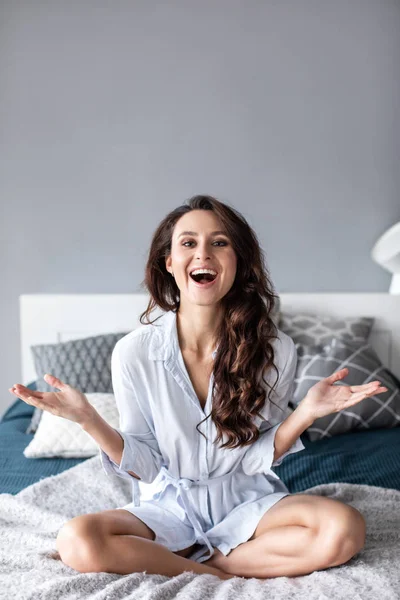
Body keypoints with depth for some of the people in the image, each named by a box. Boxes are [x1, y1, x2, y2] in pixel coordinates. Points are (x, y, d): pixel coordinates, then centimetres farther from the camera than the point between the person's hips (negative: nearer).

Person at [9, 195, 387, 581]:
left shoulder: (274, 349, -12)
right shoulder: (133, 353, -13)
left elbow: (256, 460, -6)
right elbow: (145, 468, -8)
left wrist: (306, 412, -22)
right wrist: (88, 420, -23)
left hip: (247, 502, 1)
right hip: (171, 505, 0)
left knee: (344, 529, -27)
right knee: (76, 541, -28)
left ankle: (191, 557, -11)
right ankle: (222, 575, -11)